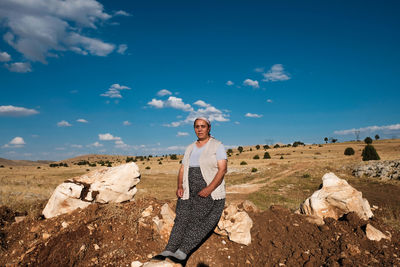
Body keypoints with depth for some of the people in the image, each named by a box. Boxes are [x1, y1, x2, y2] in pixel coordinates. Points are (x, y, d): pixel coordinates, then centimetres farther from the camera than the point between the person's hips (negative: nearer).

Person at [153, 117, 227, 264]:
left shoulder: (217, 146, -2)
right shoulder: (190, 148, 15)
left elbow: (223, 169, -12)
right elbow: (182, 169, 13)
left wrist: (209, 188, -23)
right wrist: (180, 186, -5)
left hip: (211, 193, -4)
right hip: (190, 193, 4)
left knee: (198, 220, -20)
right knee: (182, 218, -12)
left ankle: (182, 252, -23)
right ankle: (168, 251, -18)